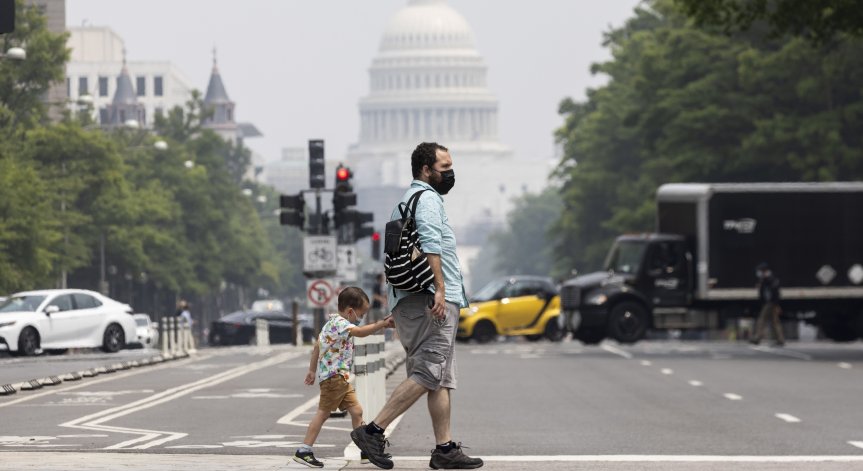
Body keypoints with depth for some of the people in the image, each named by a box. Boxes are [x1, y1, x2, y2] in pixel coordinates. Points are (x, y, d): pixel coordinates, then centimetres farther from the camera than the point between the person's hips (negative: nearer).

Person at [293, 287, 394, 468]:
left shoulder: (334, 322, 17)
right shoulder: (339, 323, -16)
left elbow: (317, 346, 23)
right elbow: (360, 332, -33)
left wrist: (312, 370, 28)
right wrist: (382, 324, -35)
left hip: (341, 378, 10)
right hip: (333, 376, -10)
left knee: (356, 411, 10)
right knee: (323, 412, -7)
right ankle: (304, 451, -4)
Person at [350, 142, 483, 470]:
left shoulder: (407, 200, 27)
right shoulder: (427, 198, -5)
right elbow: (430, 244, -20)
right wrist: (439, 289, -26)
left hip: (409, 302, 10)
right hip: (430, 300, -10)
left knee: (442, 380, 7)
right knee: (428, 375, -14)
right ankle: (372, 431, -17)